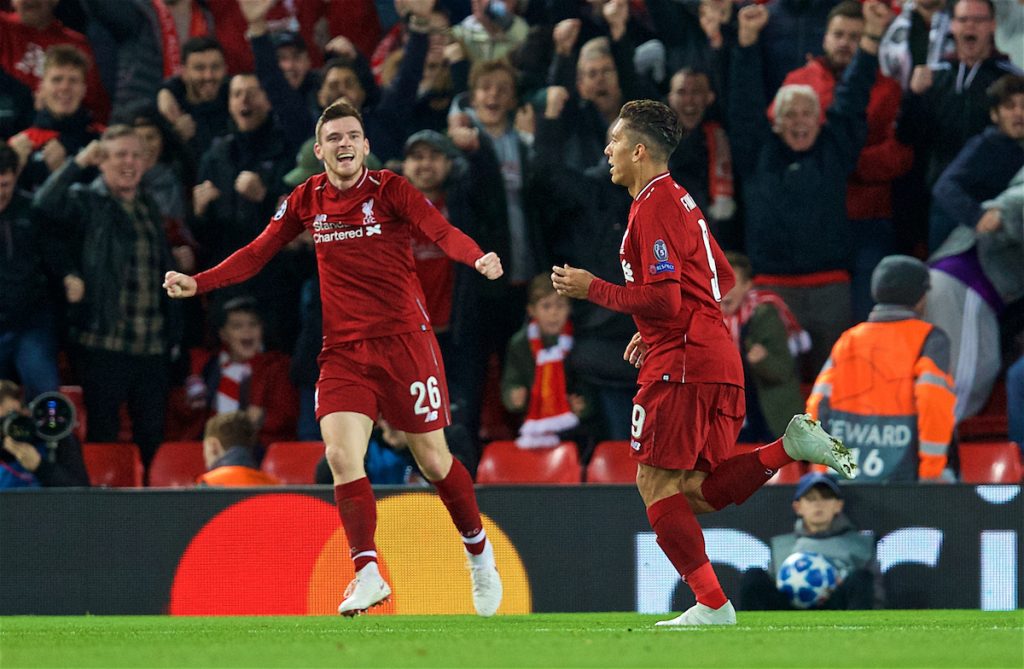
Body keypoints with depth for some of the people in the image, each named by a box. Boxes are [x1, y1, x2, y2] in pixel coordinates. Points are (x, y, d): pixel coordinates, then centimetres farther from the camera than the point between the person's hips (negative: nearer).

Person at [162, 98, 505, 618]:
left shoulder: (389, 190, -7)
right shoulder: (307, 200, 5)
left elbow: (441, 231, -20)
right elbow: (257, 253, 12)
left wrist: (478, 258, -41)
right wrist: (198, 283, 2)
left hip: (404, 340, -3)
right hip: (342, 350, 3)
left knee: (432, 459, 4)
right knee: (341, 455, -16)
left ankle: (479, 552, 28)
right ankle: (368, 574, -11)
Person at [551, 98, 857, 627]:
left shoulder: (653, 207, -10)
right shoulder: (679, 199, 21)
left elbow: (664, 299, -19)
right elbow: (723, 278, 28)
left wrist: (592, 289, -9)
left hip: (682, 362, -10)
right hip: (719, 360, 10)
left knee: (655, 482, -5)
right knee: (698, 492, 7)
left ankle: (711, 604, -10)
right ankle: (791, 446, -8)